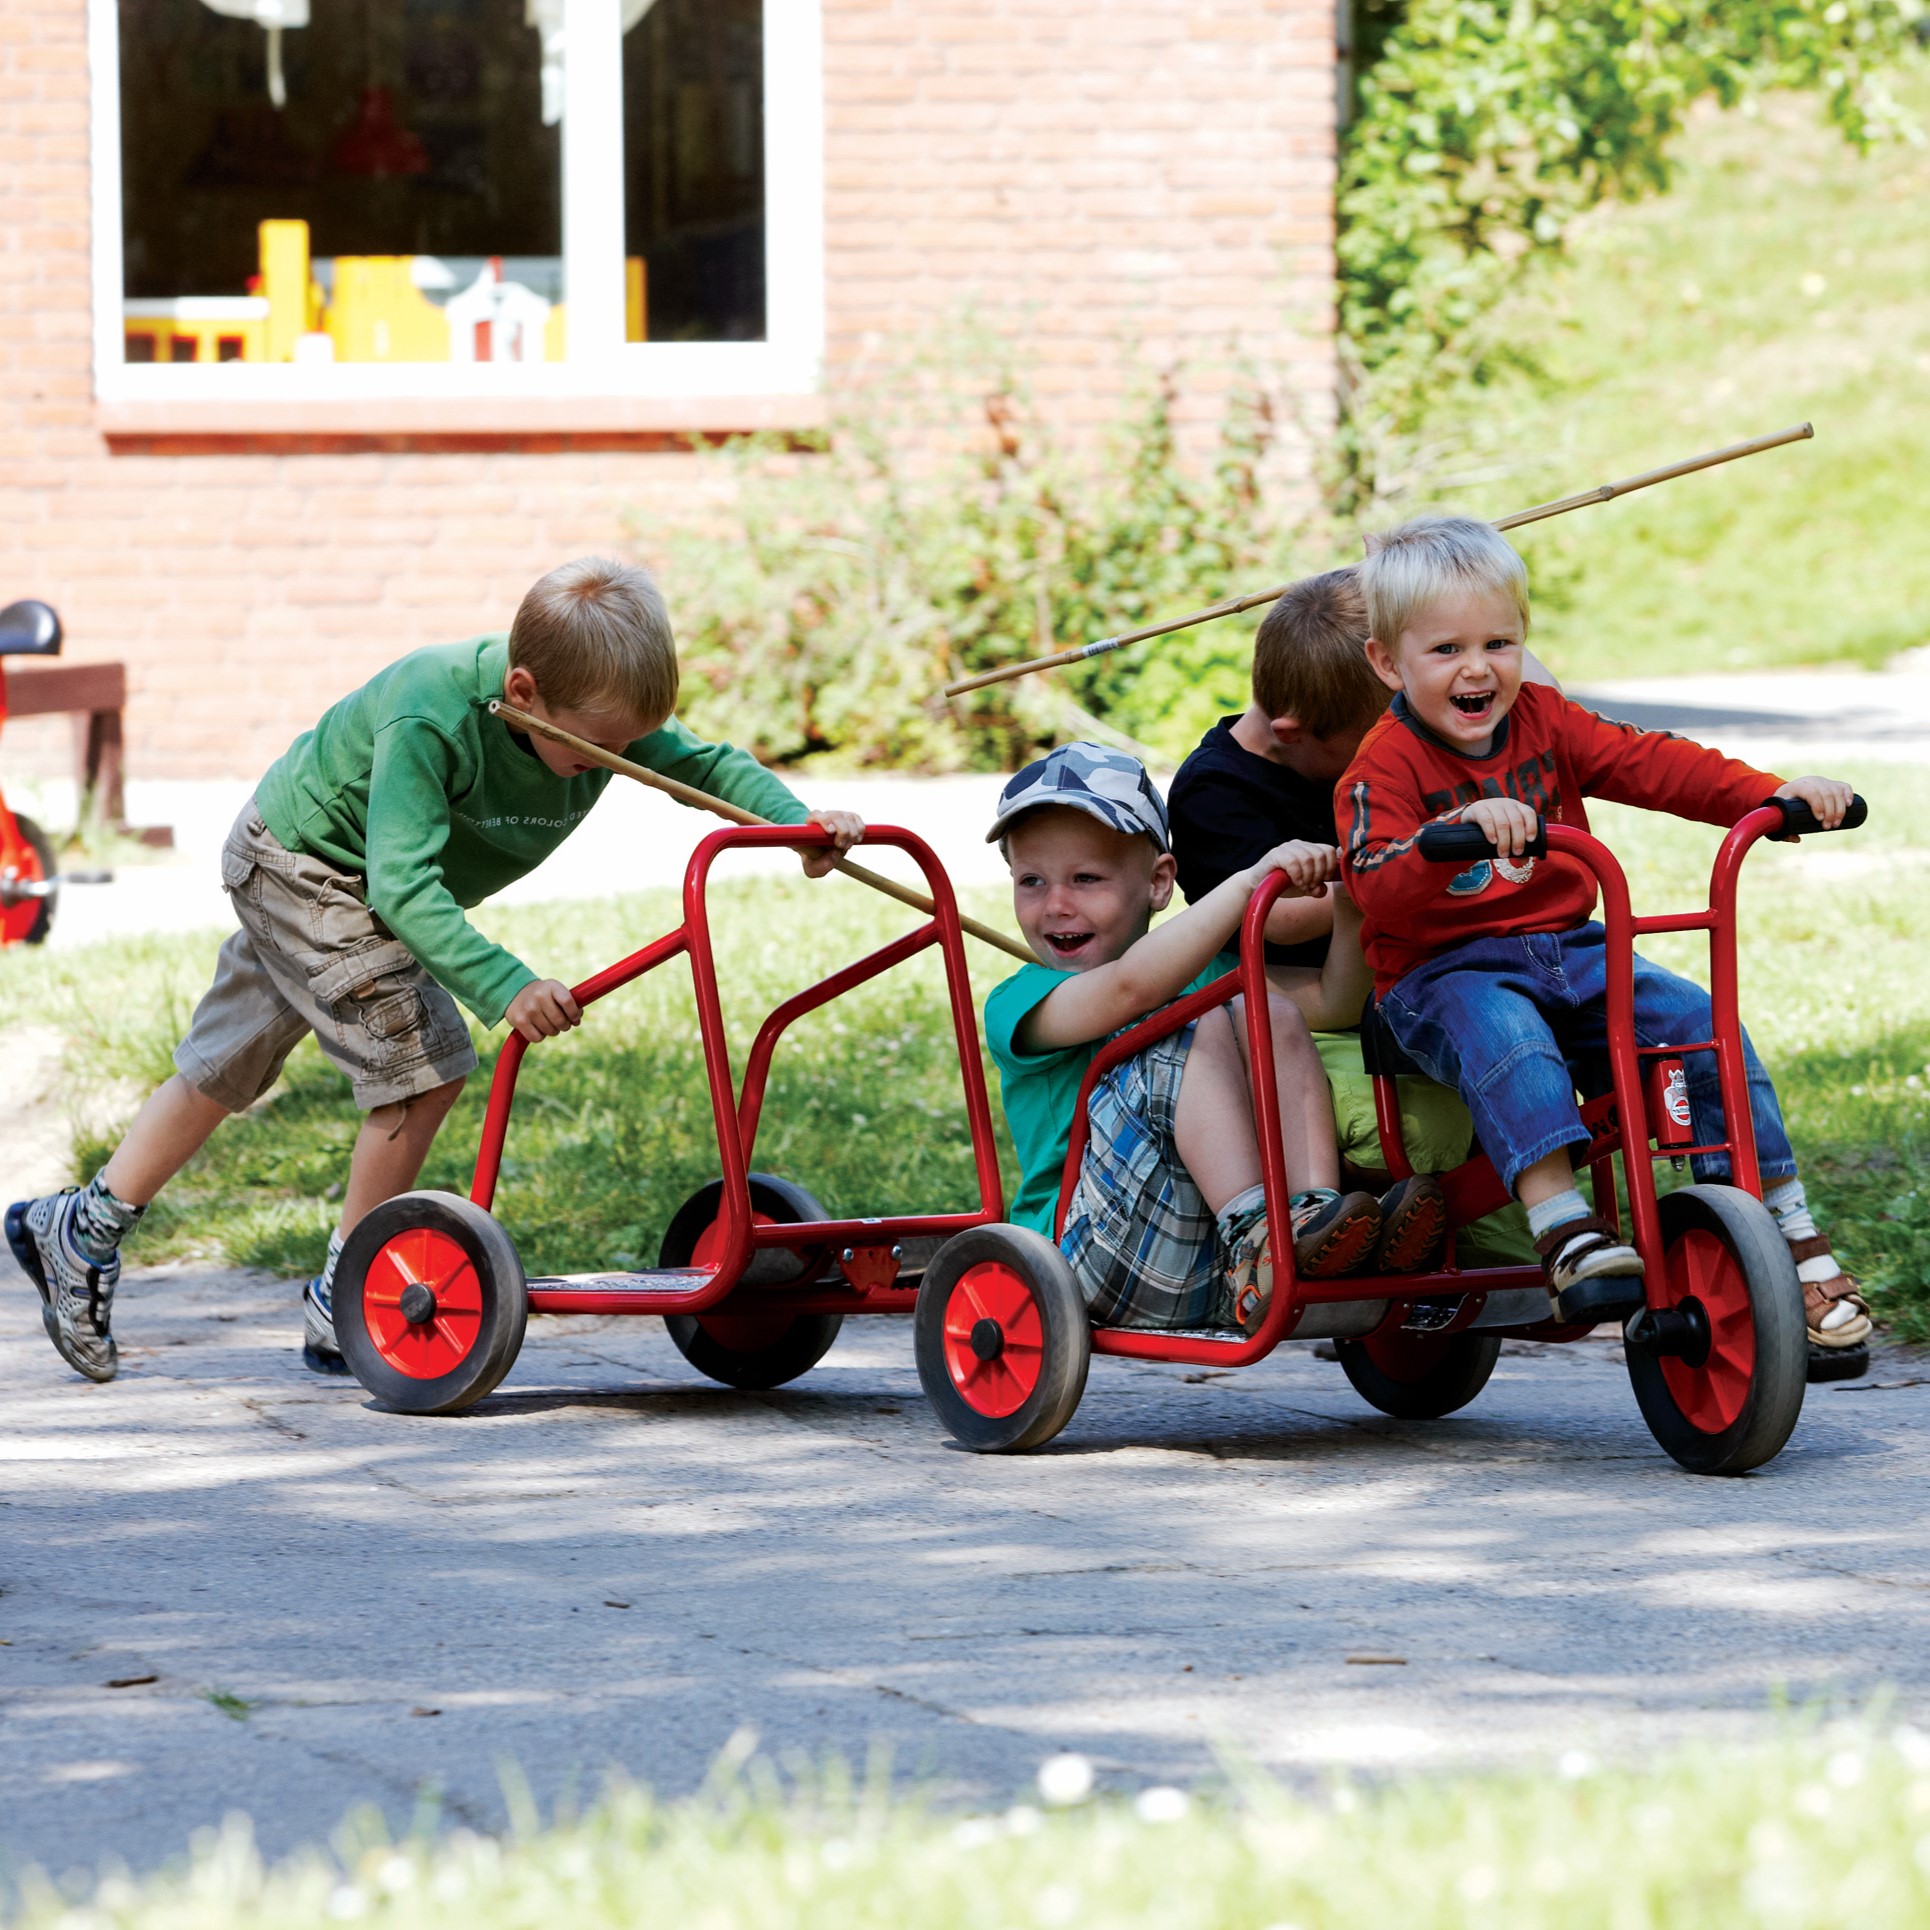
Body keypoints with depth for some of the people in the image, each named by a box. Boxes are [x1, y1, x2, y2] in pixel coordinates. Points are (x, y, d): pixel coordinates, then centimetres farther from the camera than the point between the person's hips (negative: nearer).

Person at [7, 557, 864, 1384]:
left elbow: (708, 766, -9)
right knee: (423, 1065, -16)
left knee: (223, 1069, 17)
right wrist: (502, 986, -56)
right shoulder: (428, 717, -40)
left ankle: (82, 1230, 30)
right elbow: (402, 885, -45)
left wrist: (796, 820, -29)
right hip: (303, 864, -8)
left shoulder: (603, 715, -20)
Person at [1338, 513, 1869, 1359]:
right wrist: (1457, 834, -43)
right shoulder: (1385, 766, -9)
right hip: (1445, 977, -5)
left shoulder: (1542, 720, 9)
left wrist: (1774, 794, -12)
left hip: (1569, 949, 5)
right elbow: (1379, 894, -24)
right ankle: (1564, 1233, -49)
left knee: (1700, 1022, -15)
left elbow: (1651, 764, 1)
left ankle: (1792, 1229, -9)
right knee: (1505, 1035, -39)